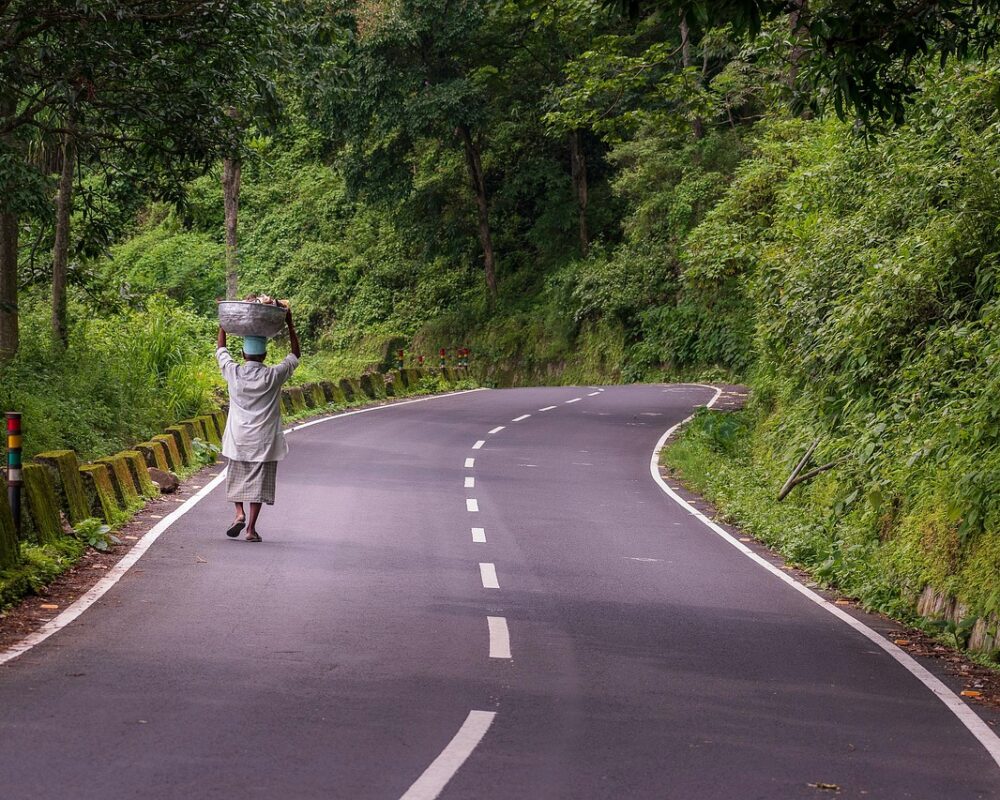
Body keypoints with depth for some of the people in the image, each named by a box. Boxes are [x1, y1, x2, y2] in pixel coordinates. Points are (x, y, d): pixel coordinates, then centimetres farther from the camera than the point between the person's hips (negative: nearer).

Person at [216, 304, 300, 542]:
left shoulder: (233, 373, -6)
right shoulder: (273, 376, -9)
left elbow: (221, 350, 13)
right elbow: (296, 355, 6)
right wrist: (290, 325, 8)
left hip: (238, 438, 1)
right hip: (264, 440, -1)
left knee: (236, 477, 18)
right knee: (259, 482, 3)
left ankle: (239, 513, 0)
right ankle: (251, 528, 0)